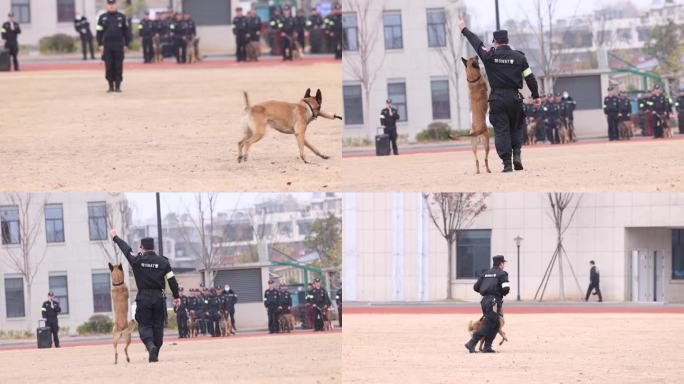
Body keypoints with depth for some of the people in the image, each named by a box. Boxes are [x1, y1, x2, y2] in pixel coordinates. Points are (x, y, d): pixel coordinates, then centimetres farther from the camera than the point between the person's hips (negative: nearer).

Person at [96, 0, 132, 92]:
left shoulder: (122, 17, 5)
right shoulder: (102, 17, 7)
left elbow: (126, 31, 6)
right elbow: (99, 32, 6)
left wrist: (126, 44, 1)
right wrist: (100, 45, -1)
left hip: (119, 46, -1)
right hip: (107, 46, 1)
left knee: (118, 67, -2)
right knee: (109, 67, 0)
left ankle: (118, 86, 2)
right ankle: (111, 86, 5)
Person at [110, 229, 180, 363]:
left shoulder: (137, 260, -5)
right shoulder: (163, 261, 1)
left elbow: (126, 248, 10)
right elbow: (172, 280, 2)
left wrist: (115, 237, 27)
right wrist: (176, 296, 10)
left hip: (143, 298, -2)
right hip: (159, 297, 2)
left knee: (144, 325, 1)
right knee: (158, 325, 10)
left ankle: (150, 345, -26)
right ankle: (155, 354, 12)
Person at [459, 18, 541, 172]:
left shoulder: (489, 55, -5)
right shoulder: (519, 57, 1)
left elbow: (476, 42, 8)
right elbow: (530, 77, 3)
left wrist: (464, 29, 23)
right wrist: (535, 96, 12)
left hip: (497, 99, -2)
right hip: (514, 98, 2)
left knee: (501, 130, 0)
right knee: (515, 128, 17)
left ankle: (507, 163, -5)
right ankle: (517, 154, -4)